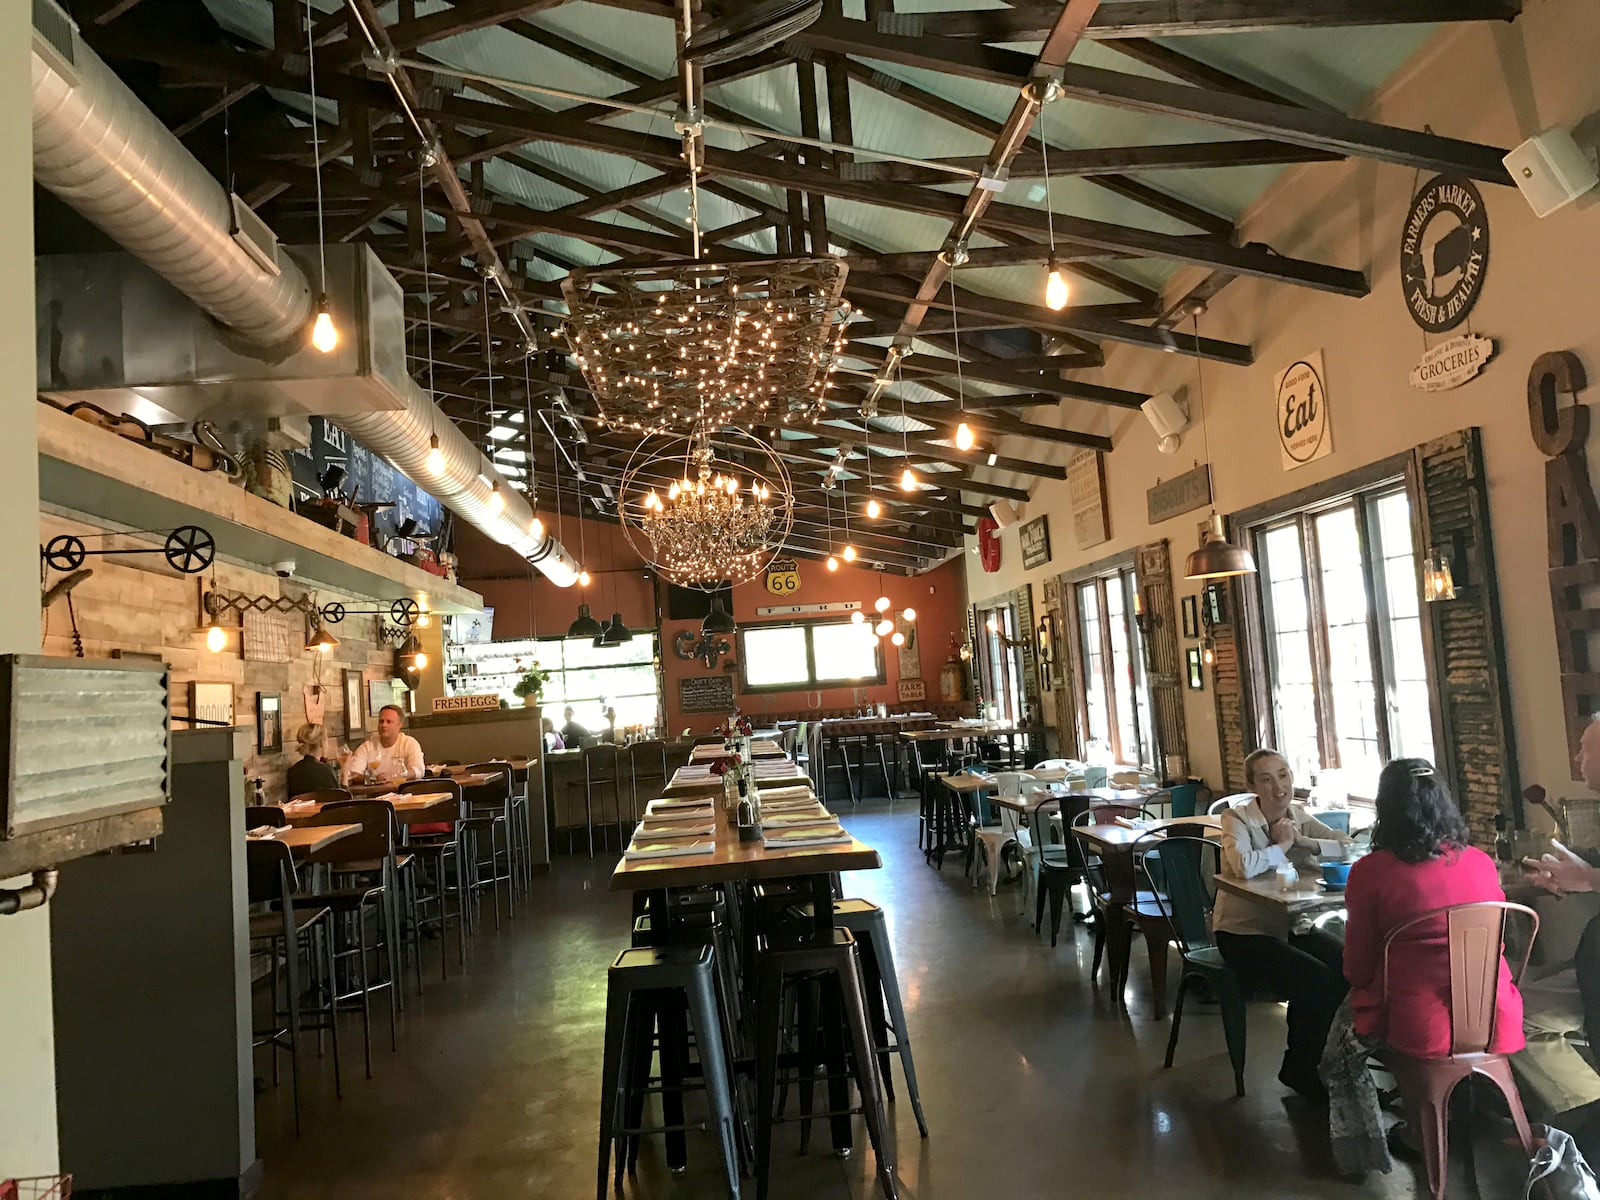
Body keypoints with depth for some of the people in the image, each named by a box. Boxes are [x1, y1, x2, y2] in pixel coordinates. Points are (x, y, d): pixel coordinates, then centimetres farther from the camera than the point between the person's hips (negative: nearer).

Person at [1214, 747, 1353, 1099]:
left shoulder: (1299, 817, 3)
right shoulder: (1237, 819, -15)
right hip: (1244, 933, -6)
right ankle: (1301, 1071, 0)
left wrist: (1303, 841, -19)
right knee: (1314, 978, -24)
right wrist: (1283, 845, -20)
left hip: (1289, 925, 6)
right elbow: (1245, 866, -35)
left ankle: (1330, 1060, 6)